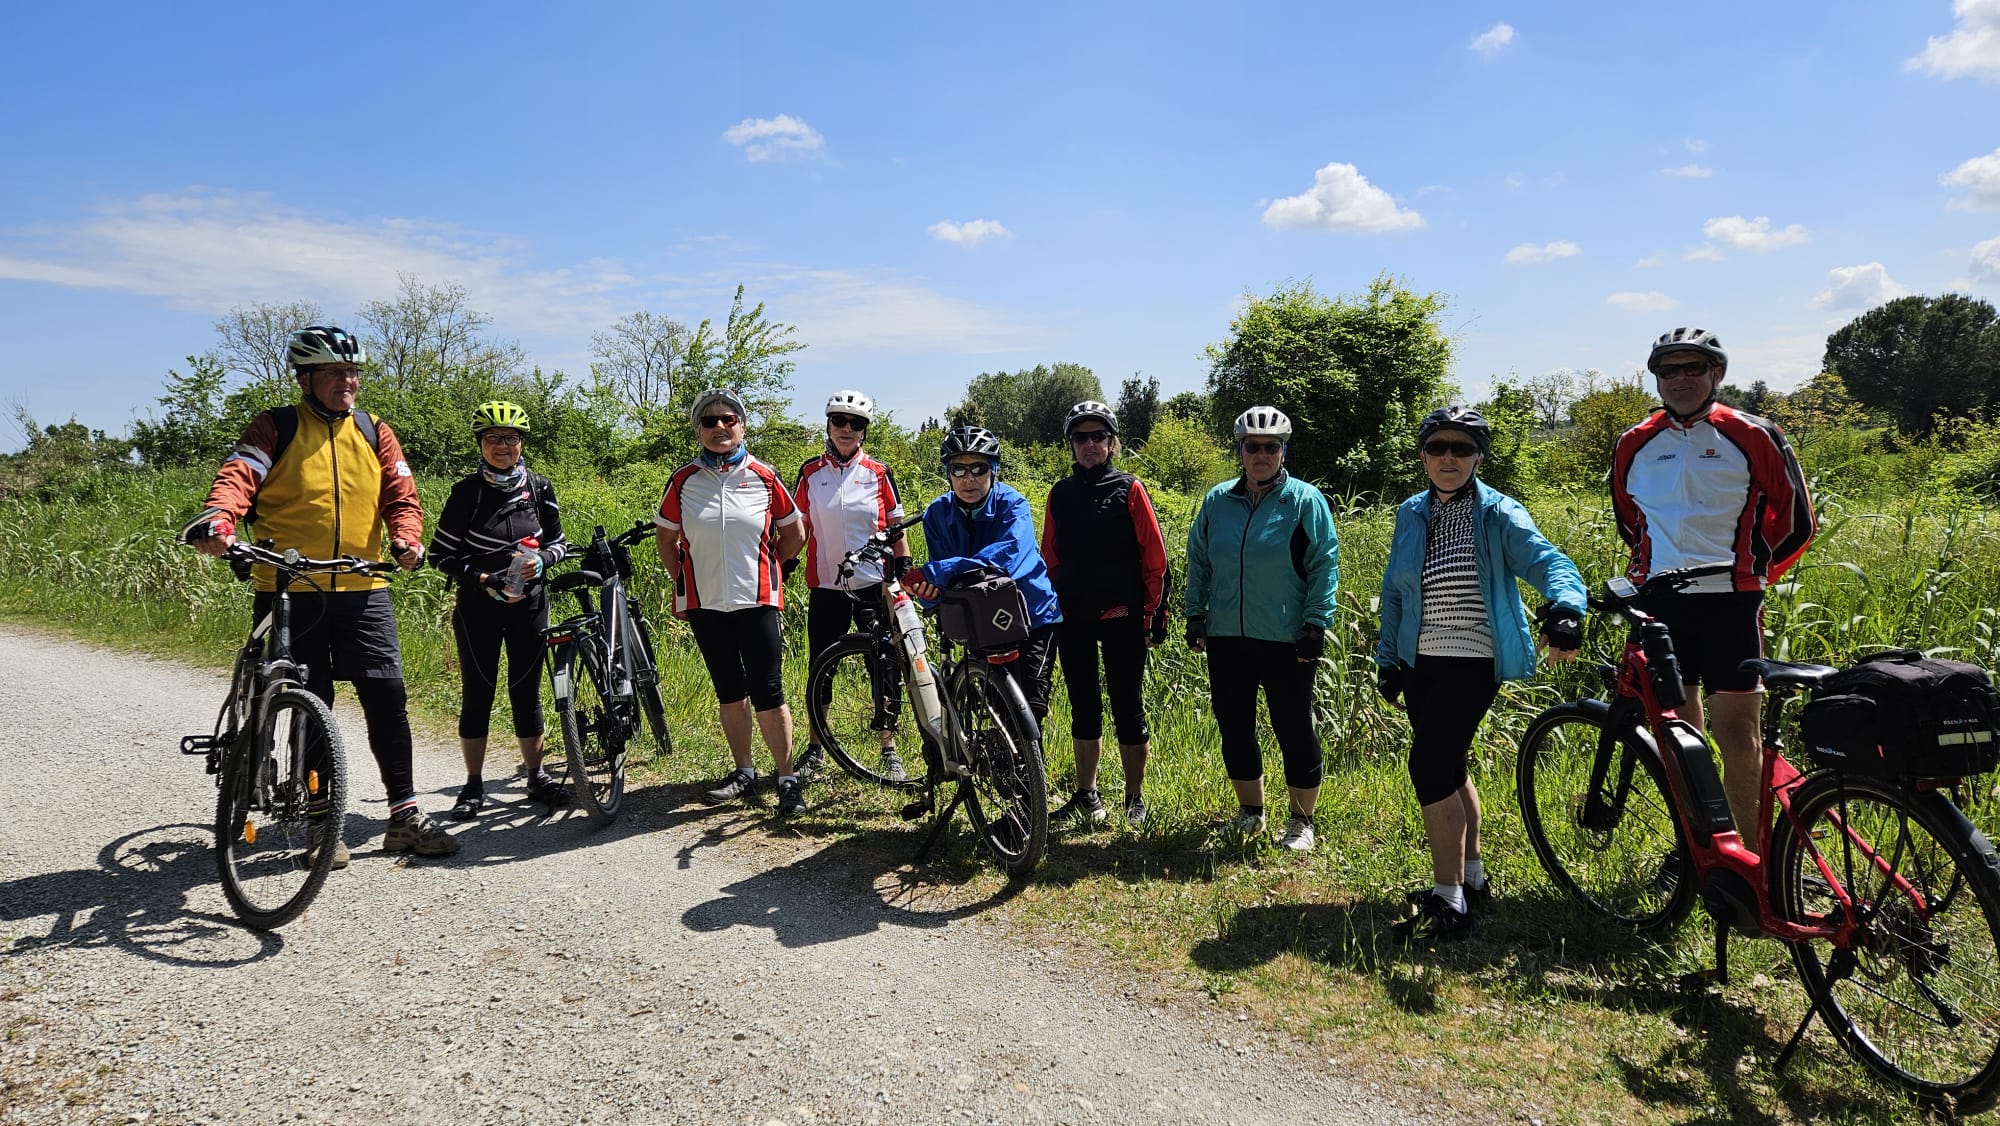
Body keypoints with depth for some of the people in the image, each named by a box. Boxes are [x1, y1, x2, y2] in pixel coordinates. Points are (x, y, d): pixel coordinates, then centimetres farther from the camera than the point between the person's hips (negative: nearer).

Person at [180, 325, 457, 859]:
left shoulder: (374, 432, 11)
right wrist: (217, 519, -35)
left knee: (387, 697, -2)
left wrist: (406, 537, -16)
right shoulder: (276, 428, 2)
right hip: (290, 590, -2)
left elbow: (400, 494, 5)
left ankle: (405, 816, 6)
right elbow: (239, 474, -14)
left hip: (362, 589, 2)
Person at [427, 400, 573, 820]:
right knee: (477, 693, 4)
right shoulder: (467, 491, -6)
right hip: (478, 607, -2)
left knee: (526, 691, 7)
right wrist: (483, 578, -17)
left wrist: (540, 558, -13)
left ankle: (537, 777, 19)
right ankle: (474, 785, 14)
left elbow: (558, 543, 8)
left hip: (529, 603, 2)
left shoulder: (539, 488, 2)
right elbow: (441, 554, -4)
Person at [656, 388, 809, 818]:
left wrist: (769, 569, 7)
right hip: (704, 602, 3)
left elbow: (795, 532, 11)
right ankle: (744, 772, 25)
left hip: (756, 600, -2)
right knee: (729, 690, 12)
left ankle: (788, 780, 2)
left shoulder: (764, 477, 0)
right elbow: (666, 536, 15)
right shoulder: (683, 480, 3)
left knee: (767, 692, -6)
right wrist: (680, 578, 9)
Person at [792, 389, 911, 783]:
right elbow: (798, 526, 11)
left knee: (887, 666, -1)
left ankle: (890, 750, 13)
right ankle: (815, 748, 22)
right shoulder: (810, 473, 5)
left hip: (874, 585, -1)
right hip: (825, 587, 1)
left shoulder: (878, 473, 2)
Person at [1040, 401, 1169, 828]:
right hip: (1072, 618, 4)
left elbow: (1155, 558, -3)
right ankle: (1086, 796, 23)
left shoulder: (1129, 489, -2)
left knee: (1127, 708, 2)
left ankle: (1136, 800, 14)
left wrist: (1152, 617, -6)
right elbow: (1049, 559, 15)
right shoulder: (1060, 494, 9)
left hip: (1120, 617, -4)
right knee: (1083, 708, 12)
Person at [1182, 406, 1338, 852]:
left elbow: (1325, 565, -4)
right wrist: (1195, 615, 12)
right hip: (1226, 638, 4)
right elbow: (1198, 562, 16)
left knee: (1294, 731, 3)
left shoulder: (1305, 501, -3)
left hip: (1287, 641, -4)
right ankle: (1250, 811, 29)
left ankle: (1301, 820, 20)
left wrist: (1316, 625, -10)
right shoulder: (1217, 500, 8)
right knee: (1234, 727, 11)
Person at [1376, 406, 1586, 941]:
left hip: (1473, 661, -6)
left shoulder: (1498, 513, -7)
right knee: (1447, 768, 15)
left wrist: (1566, 607, -43)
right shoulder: (1410, 514, 9)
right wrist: (1387, 658, 15)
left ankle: (1448, 903, -3)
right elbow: (1394, 590, 17)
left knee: (1429, 766, -12)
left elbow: (1544, 559, -23)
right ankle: (1472, 878, 32)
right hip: (1419, 661, 6)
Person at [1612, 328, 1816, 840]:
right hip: (1659, 603, 3)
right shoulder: (1634, 444, 9)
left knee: (1737, 735, -4)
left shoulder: (1753, 437, -1)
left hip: (1730, 602, -3)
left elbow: (1797, 521, 6)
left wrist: (1750, 568, 6)